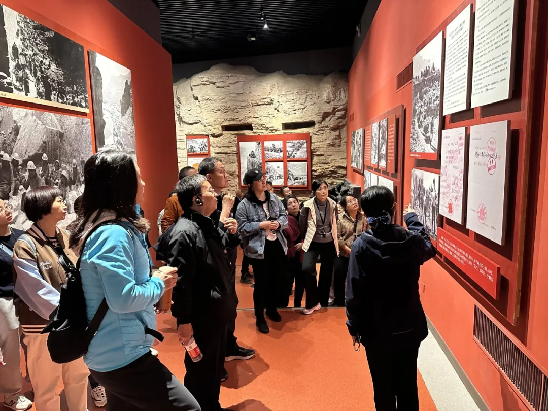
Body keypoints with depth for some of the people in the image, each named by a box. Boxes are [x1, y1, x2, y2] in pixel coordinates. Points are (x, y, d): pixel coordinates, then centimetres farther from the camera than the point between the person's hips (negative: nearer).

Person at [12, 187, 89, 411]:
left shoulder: (65, 237, 3)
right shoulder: (25, 245, -14)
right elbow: (37, 291, -18)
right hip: (43, 323, -6)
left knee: (79, 375, 20)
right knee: (47, 385, 11)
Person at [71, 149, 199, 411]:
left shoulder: (114, 227, 8)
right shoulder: (113, 233, -23)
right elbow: (123, 299, -28)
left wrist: (154, 279, 6)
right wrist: (159, 283, -12)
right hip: (123, 356, -10)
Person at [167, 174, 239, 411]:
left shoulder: (209, 225, 5)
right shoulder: (184, 233, -23)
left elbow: (225, 248, 24)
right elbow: (180, 281, -25)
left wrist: (232, 233, 3)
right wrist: (183, 321, -22)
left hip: (216, 311, 9)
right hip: (200, 317, -9)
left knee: (216, 365, 24)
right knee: (201, 371, 11)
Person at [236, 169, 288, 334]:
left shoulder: (274, 198, 3)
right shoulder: (244, 205, -13)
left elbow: (284, 215, 9)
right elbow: (241, 227, -17)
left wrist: (279, 223, -12)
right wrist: (260, 225, -23)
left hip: (277, 245, 5)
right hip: (258, 249, -5)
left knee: (274, 280, 19)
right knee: (261, 283, 5)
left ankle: (271, 309, 42)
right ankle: (260, 318, 23)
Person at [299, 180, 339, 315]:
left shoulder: (332, 205, -4)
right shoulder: (308, 206, -14)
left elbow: (335, 224, 8)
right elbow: (301, 225, -3)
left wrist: (333, 238, 12)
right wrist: (307, 240, 6)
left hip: (329, 244, 3)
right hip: (313, 243, -3)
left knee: (326, 273, 10)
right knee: (307, 269, -22)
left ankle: (323, 301, 30)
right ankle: (313, 302, -5)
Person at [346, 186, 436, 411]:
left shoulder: (362, 245, -18)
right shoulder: (411, 240, -10)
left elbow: (355, 292, -17)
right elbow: (429, 250, 16)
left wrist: (354, 326, -4)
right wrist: (413, 220, 26)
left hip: (377, 330, -3)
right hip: (410, 327, 3)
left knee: (384, 388, 15)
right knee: (408, 386, 20)